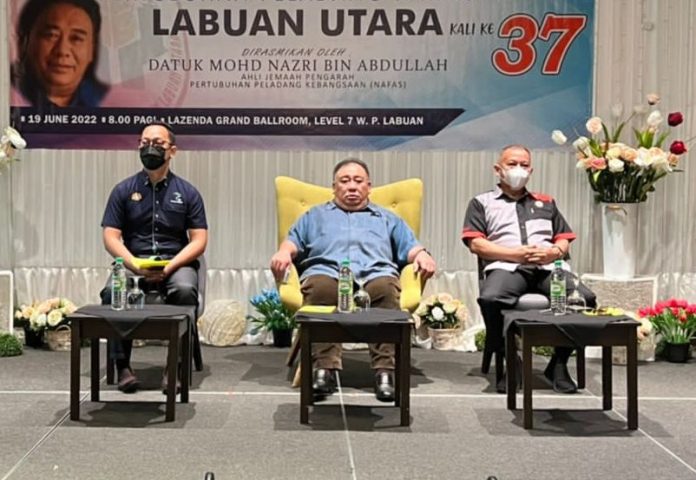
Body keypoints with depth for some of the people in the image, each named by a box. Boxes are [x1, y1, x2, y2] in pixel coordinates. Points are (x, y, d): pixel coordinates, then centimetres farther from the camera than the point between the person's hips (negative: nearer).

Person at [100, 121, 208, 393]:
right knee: (112, 291, -31)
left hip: (176, 262, -1)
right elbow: (111, 237, 3)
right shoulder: (124, 190, 9)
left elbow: (199, 240, 2)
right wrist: (135, 265, -15)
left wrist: (170, 266, -15)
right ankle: (122, 365, -20)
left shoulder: (187, 192, 8)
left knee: (185, 290, -34)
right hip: (133, 261, 1)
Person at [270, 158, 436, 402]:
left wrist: (422, 255, -1)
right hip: (326, 272, 0)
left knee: (386, 288, -36)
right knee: (320, 288, -37)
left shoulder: (387, 218, 35)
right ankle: (324, 368, -39)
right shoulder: (315, 215, 35)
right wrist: (284, 252, -3)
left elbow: (410, 247, 22)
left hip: (376, 273, 0)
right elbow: (293, 241, 20)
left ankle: (385, 370, -38)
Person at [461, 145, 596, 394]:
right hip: (507, 266, -3)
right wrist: (516, 254, -9)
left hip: (549, 266, 3)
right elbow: (476, 243, 5)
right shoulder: (482, 203, 20)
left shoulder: (546, 203, 32)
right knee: (490, 299, -38)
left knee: (585, 298, -27)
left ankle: (559, 363, -8)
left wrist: (554, 252, -2)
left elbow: (564, 239, 23)